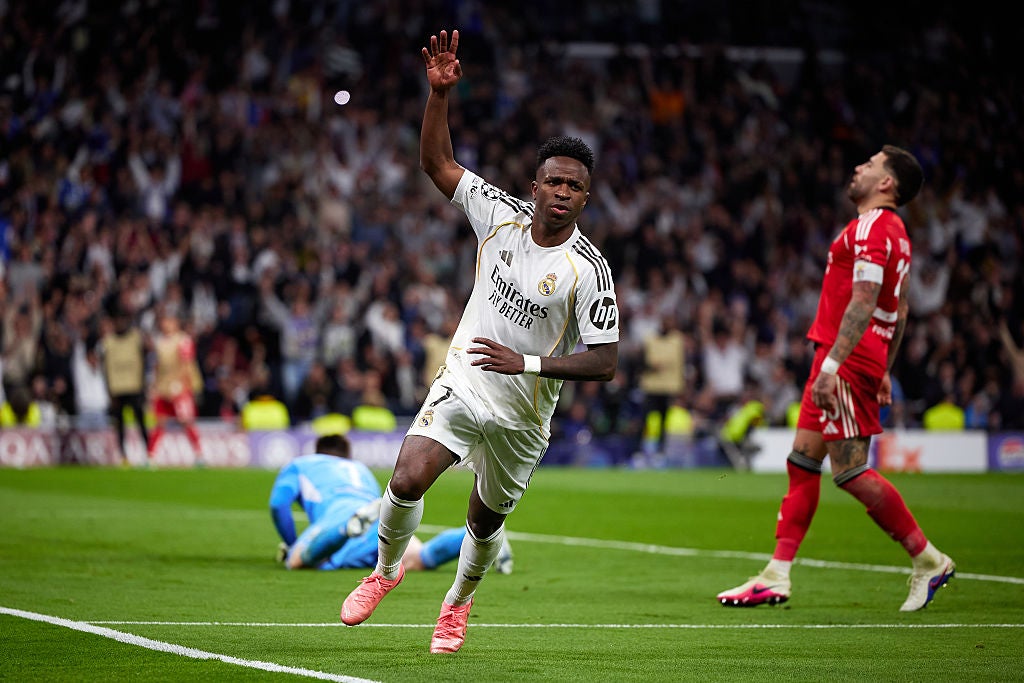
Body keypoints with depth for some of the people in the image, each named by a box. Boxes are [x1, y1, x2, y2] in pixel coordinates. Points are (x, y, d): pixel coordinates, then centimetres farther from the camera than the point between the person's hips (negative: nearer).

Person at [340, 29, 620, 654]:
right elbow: (437, 162, -1)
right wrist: (440, 93, -14)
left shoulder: (589, 270, -17)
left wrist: (528, 363, -25)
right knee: (408, 479, -19)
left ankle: (458, 604, 43)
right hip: (463, 385, 1)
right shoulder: (501, 214, -7)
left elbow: (605, 362, -17)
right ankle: (387, 569, 10)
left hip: (522, 413, -1)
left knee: (486, 521, 12)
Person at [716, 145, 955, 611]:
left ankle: (928, 560, -2)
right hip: (866, 359, 10)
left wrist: (830, 365, -27)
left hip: (849, 358, -10)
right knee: (802, 460, 8)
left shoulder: (871, 227, -14)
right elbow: (898, 310, 23)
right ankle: (776, 577, 8)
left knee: (850, 472, -10)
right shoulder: (893, 232, 18)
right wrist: (883, 372, 26)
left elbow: (863, 303, -23)